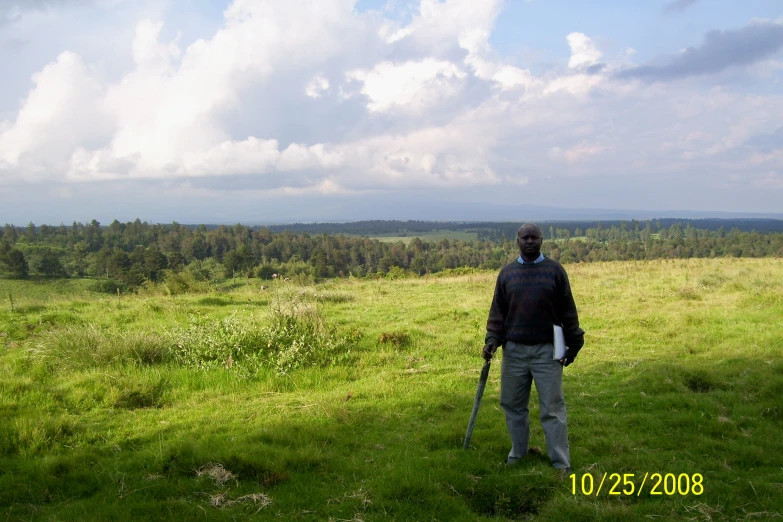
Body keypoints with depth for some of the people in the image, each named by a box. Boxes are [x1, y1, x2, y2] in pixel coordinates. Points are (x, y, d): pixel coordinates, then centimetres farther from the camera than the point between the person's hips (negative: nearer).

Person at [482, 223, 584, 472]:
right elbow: (497, 311, 8)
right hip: (514, 350, 3)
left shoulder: (555, 270, 1)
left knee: (553, 408, 0)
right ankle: (518, 453, 28)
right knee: (513, 405, 12)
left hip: (547, 351, -3)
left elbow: (567, 310, 3)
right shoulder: (506, 273, 7)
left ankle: (561, 462, 9)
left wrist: (573, 344, 1)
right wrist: (492, 340, -4)